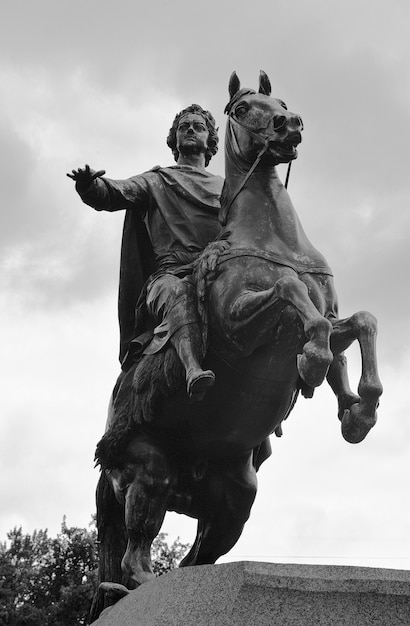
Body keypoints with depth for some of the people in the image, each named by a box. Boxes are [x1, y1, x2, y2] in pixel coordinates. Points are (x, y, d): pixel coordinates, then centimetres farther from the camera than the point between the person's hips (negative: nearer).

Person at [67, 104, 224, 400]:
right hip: (169, 272, -2)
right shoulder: (155, 181, 28)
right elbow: (112, 195, 11)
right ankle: (194, 369, -61)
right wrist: (89, 185, -12)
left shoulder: (226, 188, 35)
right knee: (178, 293, -41)